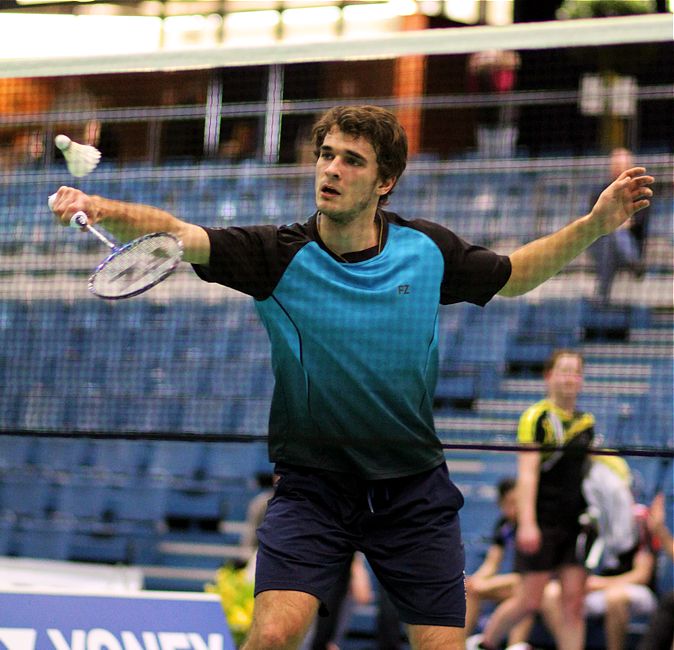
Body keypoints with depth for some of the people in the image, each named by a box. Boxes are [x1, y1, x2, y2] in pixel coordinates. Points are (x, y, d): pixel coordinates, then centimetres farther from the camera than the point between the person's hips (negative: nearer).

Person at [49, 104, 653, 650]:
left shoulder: (427, 249, -1)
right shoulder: (280, 255, -10)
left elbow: (510, 274, 17)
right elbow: (177, 235, -24)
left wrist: (594, 225, 6)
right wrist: (98, 207, -42)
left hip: (415, 490, 2)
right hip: (313, 487, -2)